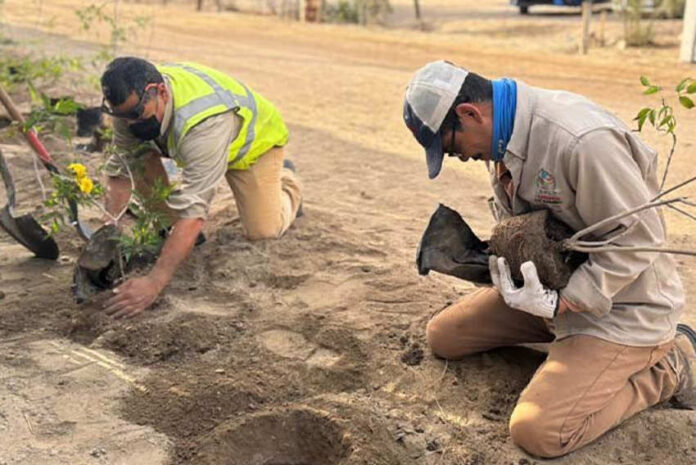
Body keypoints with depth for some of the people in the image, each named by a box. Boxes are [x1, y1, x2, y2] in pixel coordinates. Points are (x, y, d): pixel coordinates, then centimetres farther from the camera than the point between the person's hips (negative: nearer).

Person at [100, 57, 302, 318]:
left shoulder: (204, 122, -48)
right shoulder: (133, 101, -26)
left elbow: (193, 210, -53)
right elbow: (121, 167, -18)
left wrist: (154, 282, -57)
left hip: (255, 137, -5)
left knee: (262, 231, -13)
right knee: (140, 157, -21)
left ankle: (285, 181, 19)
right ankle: (170, 225, 3)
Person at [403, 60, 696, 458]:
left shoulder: (583, 140, -31)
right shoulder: (504, 135, -2)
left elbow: (640, 237, -24)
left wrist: (561, 303, -26)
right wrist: (504, 256, -8)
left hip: (621, 305, -8)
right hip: (554, 287, 9)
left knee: (537, 432, -21)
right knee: (443, 336, 8)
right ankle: (566, 334, 16)